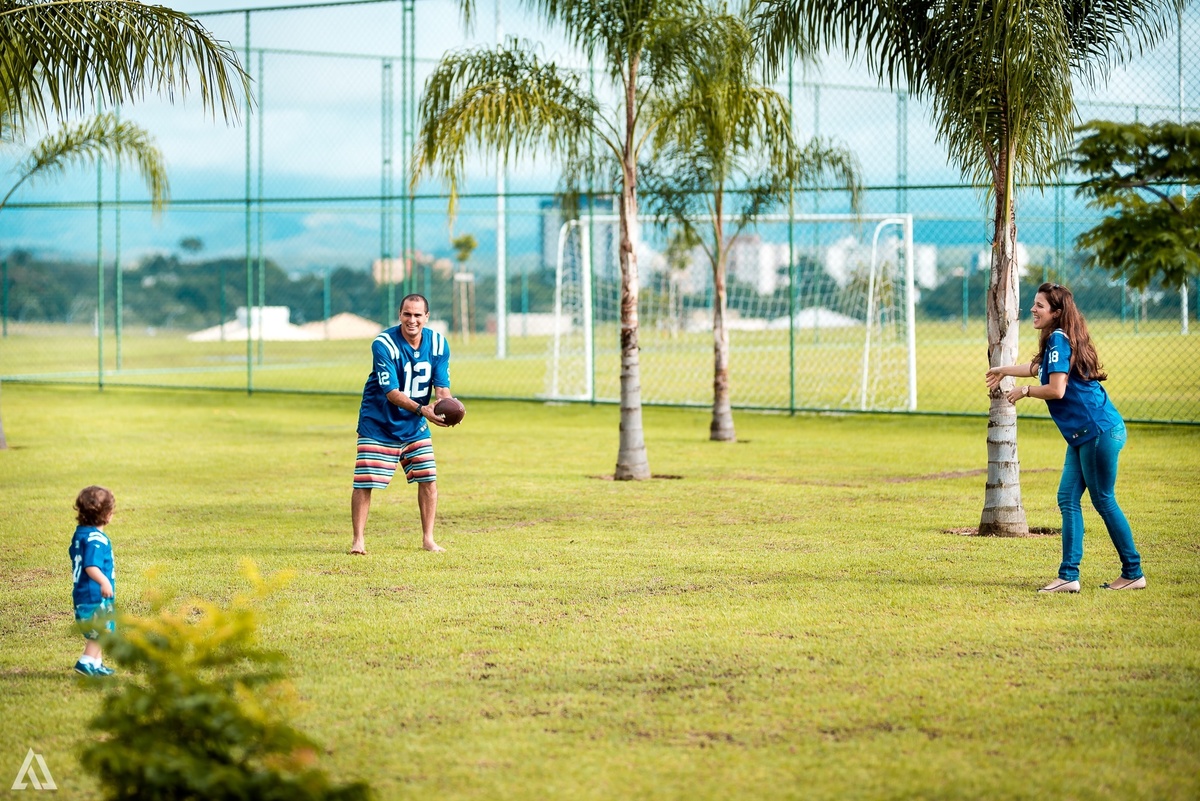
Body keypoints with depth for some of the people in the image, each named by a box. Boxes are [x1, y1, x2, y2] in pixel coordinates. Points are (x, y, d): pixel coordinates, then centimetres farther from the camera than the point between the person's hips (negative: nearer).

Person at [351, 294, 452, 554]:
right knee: (364, 482, -7)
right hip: (378, 423, -4)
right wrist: (422, 410, -40)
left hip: (415, 426, 4)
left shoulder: (438, 344, -6)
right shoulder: (384, 344, -22)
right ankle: (358, 539, 6)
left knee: (428, 479, 1)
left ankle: (428, 538, 13)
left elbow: (441, 386, -7)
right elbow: (392, 393, -26)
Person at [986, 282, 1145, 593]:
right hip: (1083, 435, 10)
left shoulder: (1059, 339, -14)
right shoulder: (1056, 340, 16)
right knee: (1068, 498, 6)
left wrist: (1025, 390, -5)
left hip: (1099, 431, -10)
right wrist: (1006, 370, 49)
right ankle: (1069, 576, 5)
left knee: (1103, 501, -3)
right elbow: (1038, 368, 38)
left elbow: (1056, 390, -21)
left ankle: (1133, 574, 6)